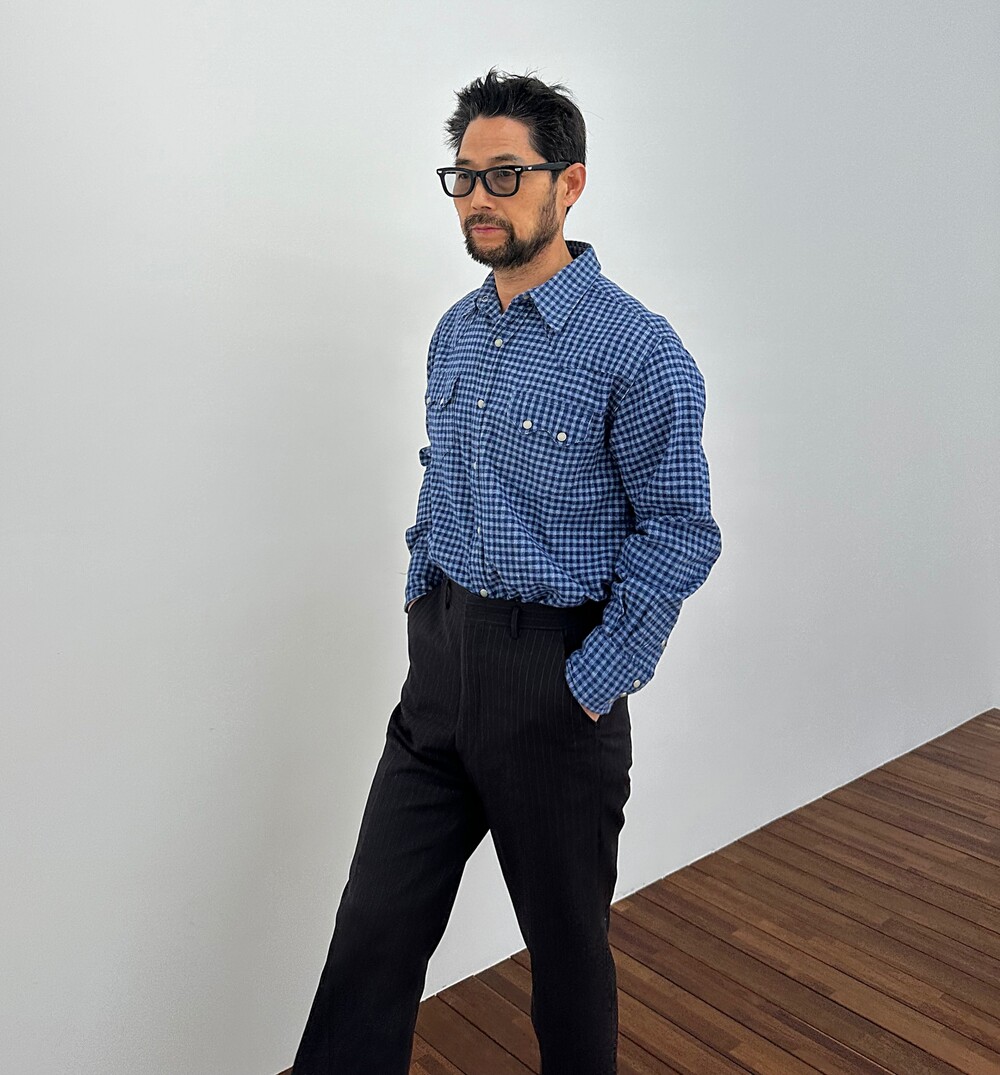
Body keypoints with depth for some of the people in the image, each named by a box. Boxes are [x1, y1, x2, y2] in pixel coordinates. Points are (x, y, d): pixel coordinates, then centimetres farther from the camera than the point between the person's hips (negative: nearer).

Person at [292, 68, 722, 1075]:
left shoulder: (636, 350, -14)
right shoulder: (456, 332, 8)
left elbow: (679, 530, -12)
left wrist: (595, 681, -13)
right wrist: (421, 608, 10)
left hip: (553, 674, -5)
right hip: (439, 659, 6)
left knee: (565, 939, 14)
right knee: (375, 925, 11)